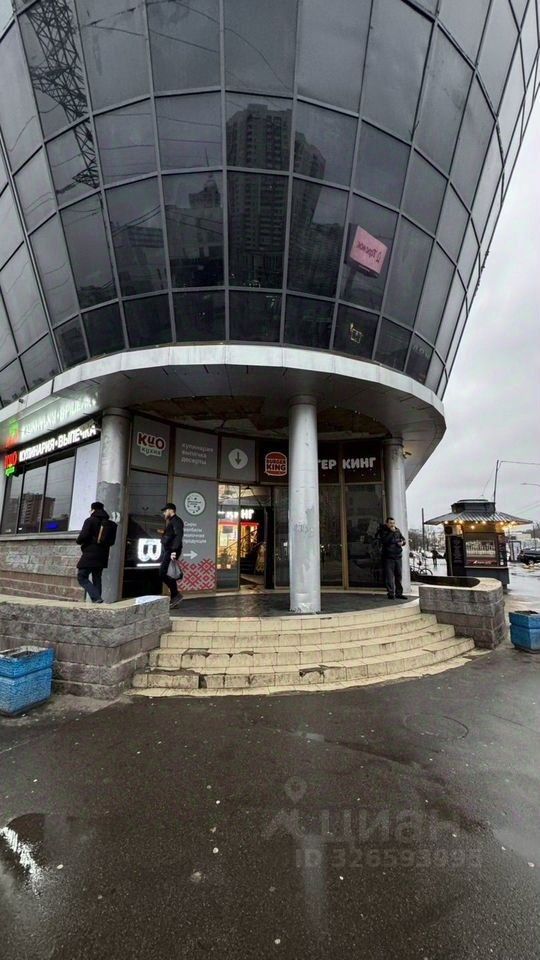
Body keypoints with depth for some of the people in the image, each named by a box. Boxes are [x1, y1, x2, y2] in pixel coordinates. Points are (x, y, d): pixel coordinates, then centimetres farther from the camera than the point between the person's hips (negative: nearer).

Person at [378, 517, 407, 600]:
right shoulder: (383, 531, -5)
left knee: (398, 575, 11)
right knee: (389, 576, -5)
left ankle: (399, 593, 21)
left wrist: (402, 542, -6)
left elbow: (403, 539, 17)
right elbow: (384, 540, -21)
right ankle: (391, 594, 1)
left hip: (398, 556, 5)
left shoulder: (397, 531, 11)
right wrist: (391, 532, -21)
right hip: (388, 557, -5)